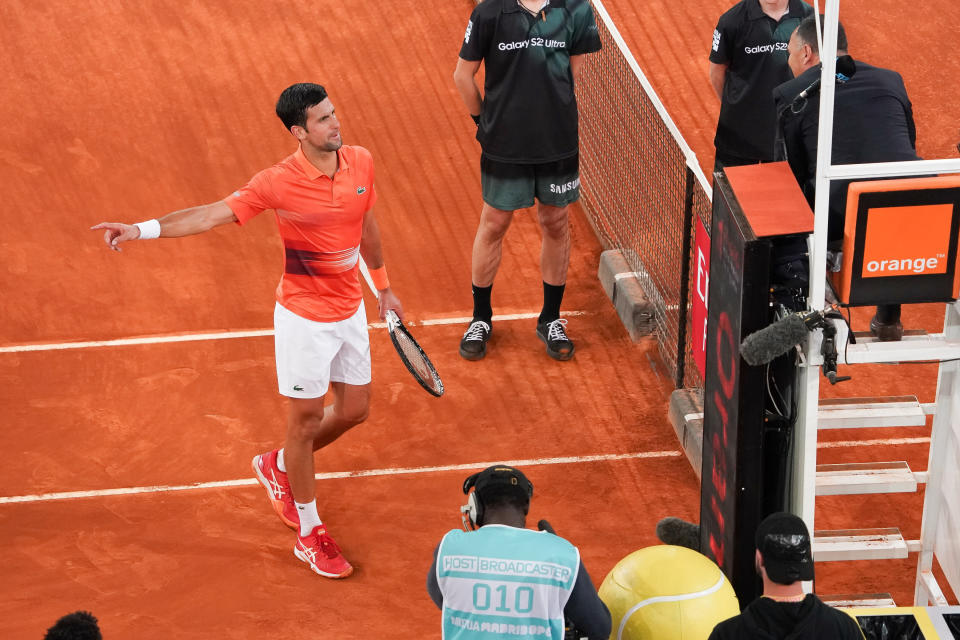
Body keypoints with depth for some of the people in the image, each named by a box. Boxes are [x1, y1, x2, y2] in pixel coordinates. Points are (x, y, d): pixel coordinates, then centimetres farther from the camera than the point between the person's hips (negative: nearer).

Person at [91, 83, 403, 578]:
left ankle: (278, 468, 42)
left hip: (351, 311, 6)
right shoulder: (279, 183, -21)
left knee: (353, 410, 15)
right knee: (306, 418, 4)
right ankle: (309, 532, 22)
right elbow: (212, 214, -21)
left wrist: (383, 287, 22)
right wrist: (143, 229, -34)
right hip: (305, 318, -6)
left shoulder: (360, 162, -4)